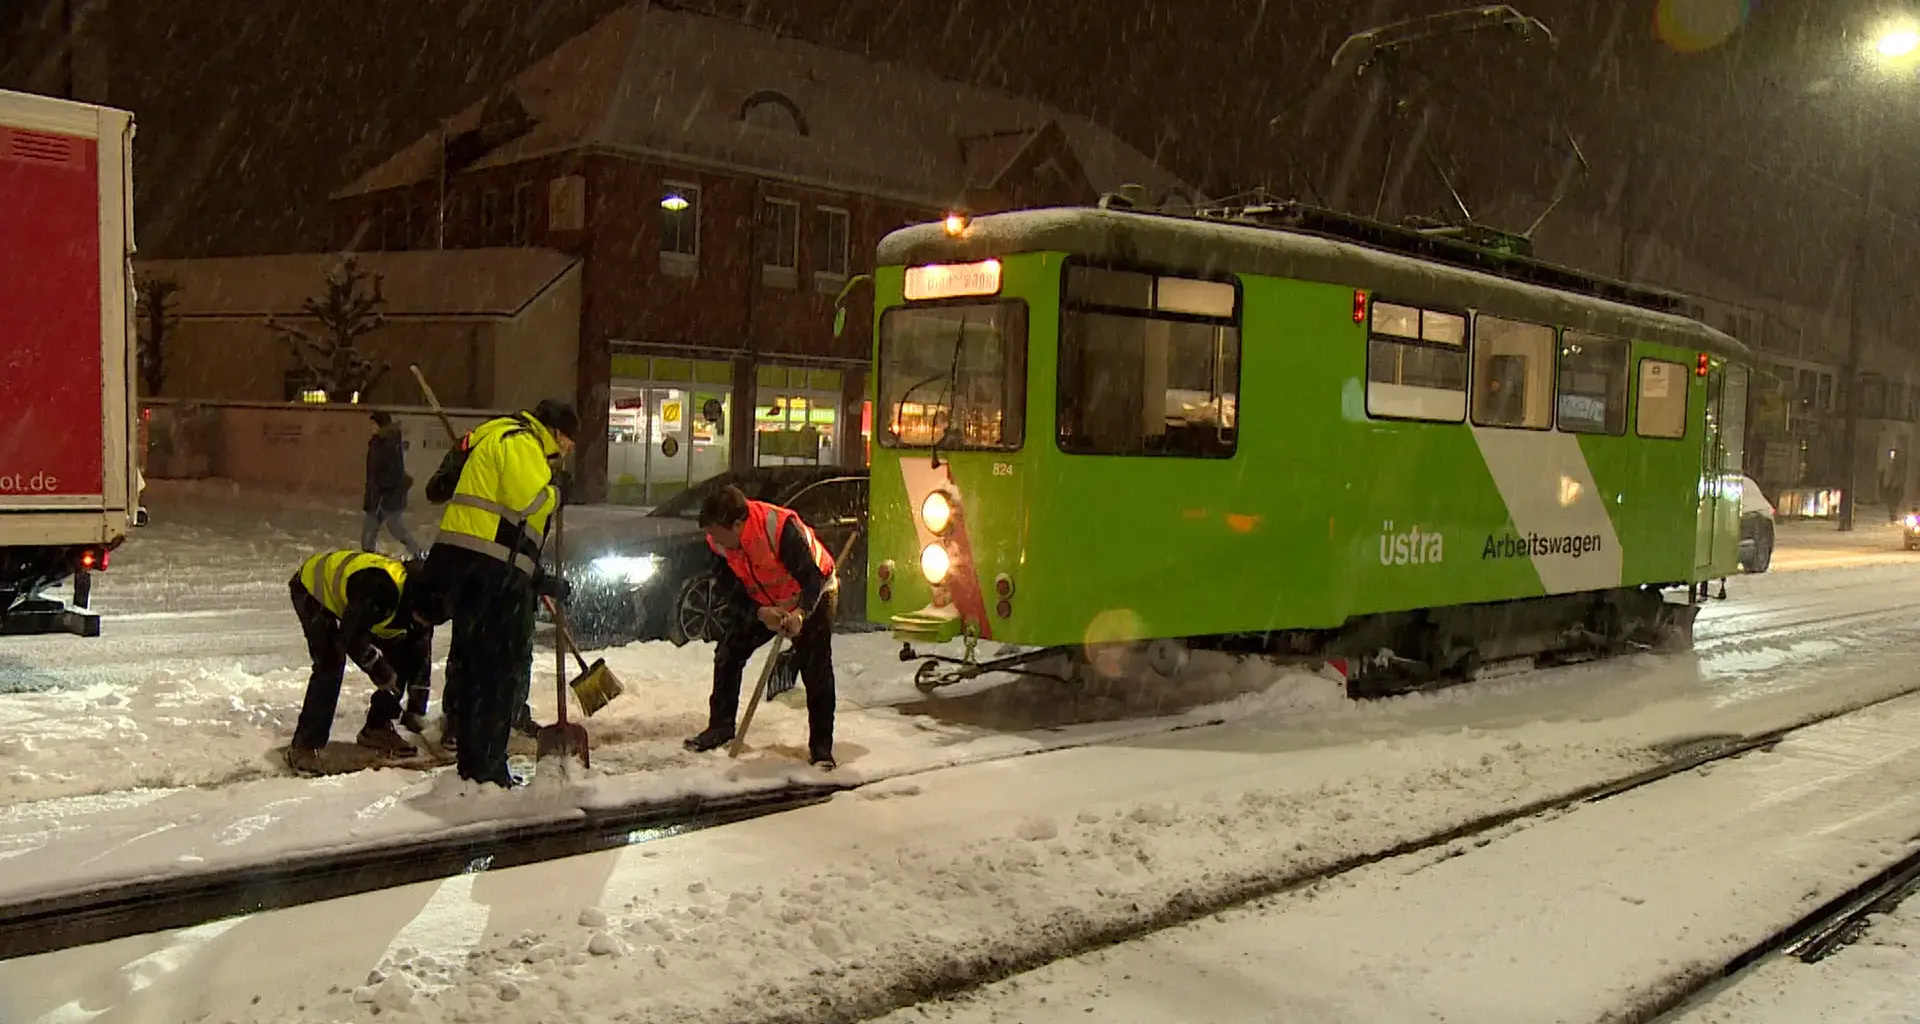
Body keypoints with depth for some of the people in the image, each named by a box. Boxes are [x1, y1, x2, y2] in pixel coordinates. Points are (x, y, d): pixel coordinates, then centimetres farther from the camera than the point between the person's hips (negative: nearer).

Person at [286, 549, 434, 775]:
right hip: (312, 588, -8)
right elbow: (350, 635, -38)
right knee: (330, 664, -24)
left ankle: (377, 728, 13)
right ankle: (304, 746, -17)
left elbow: (421, 655, -5)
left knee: (401, 654, -1)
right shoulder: (380, 587, -42)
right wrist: (378, 668, -26)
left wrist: (416, 707, -4)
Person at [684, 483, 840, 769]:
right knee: (727, 654, 0)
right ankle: (720, 727, 14)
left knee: (817, 671, -11)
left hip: (811, 597, -5)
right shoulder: (717, 541, -20)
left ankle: (821, 747, -2)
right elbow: (731, 588, -13)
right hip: (760, 603, 6)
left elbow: (814, 578, -34)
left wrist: (800, 614, -52)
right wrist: (760, 613, -30)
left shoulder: (781, 528, -39)